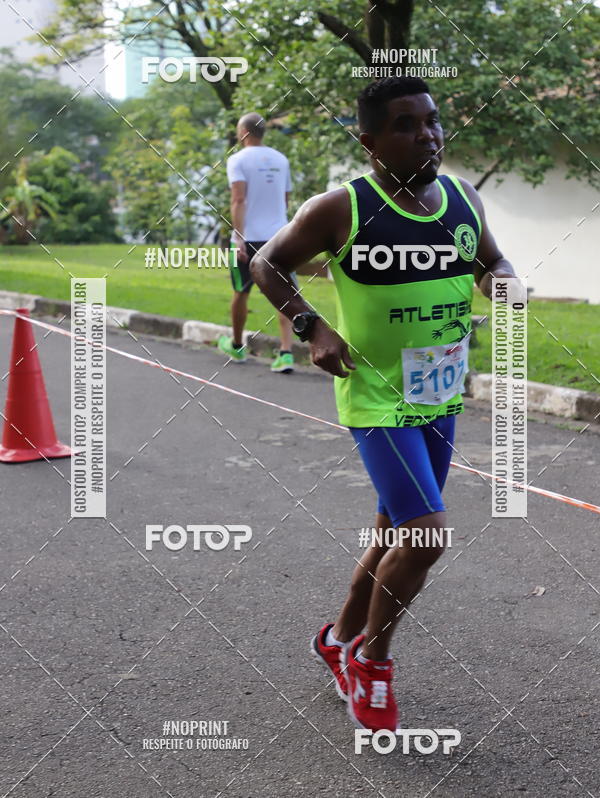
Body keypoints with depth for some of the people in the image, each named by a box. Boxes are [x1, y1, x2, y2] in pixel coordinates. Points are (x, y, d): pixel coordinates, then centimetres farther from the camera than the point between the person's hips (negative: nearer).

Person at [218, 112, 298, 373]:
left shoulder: (238, 160, -4)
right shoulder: (281, 160, 12)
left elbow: (239, 199, -15)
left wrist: (239, 237, -19)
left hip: (249, 238, -3)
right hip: (279, 236, 3)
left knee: (241, 292, 14)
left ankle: (236, 346, 31)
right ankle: (286, 353, -12)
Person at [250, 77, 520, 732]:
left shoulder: (464, 198, 2)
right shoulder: (341, 208, -14)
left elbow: (492, 263, 17)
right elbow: (266, 265, -3)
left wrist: (502, 281, -7)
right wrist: (312, 327, -16)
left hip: (440, 395, 7)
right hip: (376, 395, -7)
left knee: (397, 534, 17)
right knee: (427, 534, -16)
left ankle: (340, 640, 40)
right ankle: (370, 660, 10)